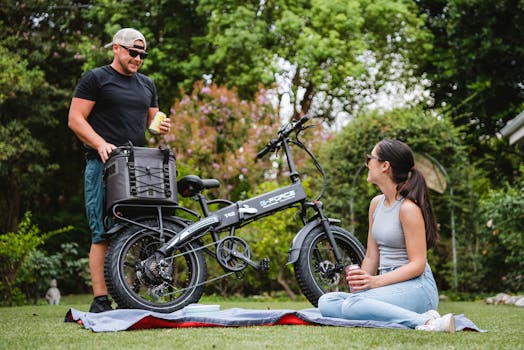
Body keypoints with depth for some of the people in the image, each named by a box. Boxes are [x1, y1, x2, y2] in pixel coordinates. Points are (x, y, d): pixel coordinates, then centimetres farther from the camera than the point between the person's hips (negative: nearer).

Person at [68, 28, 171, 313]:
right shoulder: (95, 79, 3)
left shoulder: (146, 84, 23)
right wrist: (101, 143, -18)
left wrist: (160, 127, 5)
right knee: (103, 234, -10)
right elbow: (75, 119, -3)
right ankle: (100, 301, -10)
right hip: (104, 164, -6)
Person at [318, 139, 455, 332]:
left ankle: (424, 321, -26)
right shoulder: (376, 203, 14)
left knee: (353, 304, -32)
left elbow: (417, 264, -14)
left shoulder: (408, 208, -11)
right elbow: (371, 256, 15)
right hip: (389, 285, 9)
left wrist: (377, 281, -24)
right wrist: (361, 280, -3)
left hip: (416, 286, -9)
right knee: (326, 302, -12)